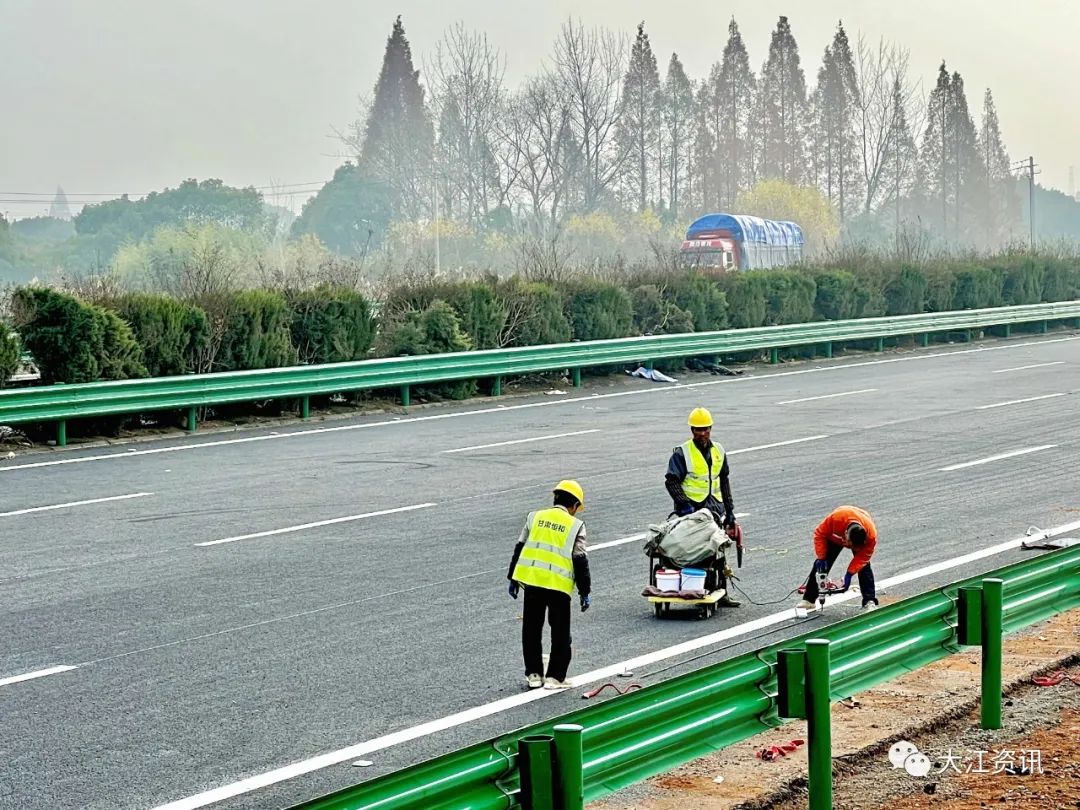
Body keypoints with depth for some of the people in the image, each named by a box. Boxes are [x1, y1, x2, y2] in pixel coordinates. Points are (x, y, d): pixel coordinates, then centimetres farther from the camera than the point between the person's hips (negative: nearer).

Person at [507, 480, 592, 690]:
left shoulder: (535, 517, 9)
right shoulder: (575, 525, 0)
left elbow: (520, 549, 10)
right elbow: (580, 561, -2)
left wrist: (513, 578, 17)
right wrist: (585, 591, 5)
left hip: (531, 580, 3)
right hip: (559, 585, -3)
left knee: (531, 630, 14)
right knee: (560, 633, 8)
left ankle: (533, 674, 17)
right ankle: (555, 677, 8)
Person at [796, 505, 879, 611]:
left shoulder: (871, 535, -41)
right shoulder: (835, 518, -44)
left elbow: (863, 556, -27)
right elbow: (819, 534, -27)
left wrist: (849, 574, -33)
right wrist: (821, 558, -28)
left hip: (861, 538, 0)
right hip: (835, 537, 1)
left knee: (864, 566, -16)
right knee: (820, 566, -5)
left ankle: (869, 601, -11)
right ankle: (809, 600, 2)